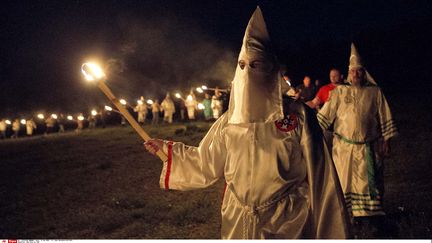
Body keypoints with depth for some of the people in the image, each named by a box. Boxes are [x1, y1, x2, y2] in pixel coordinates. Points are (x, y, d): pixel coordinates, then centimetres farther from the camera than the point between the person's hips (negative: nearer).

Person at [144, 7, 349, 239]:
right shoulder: (229, 120, 2)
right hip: (237, 226, 4)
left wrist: (330, 234, -9)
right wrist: (168, 150, 13)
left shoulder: (298, 117, -10)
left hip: (287, 227, -4)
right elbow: (206, 164, 16)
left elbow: (319, 181, -10)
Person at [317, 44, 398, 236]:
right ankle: (352, 213, 15)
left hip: (368, 147, 0)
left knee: (370, 181, 3)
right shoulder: (339, 92, 2)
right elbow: (325, 114, -2)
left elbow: (384, 118, 5)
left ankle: (373, 214, 14)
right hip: (344, 146, 0)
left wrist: (386, 141, 3)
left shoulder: (375, 92, 3)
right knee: (346, 178, 4)